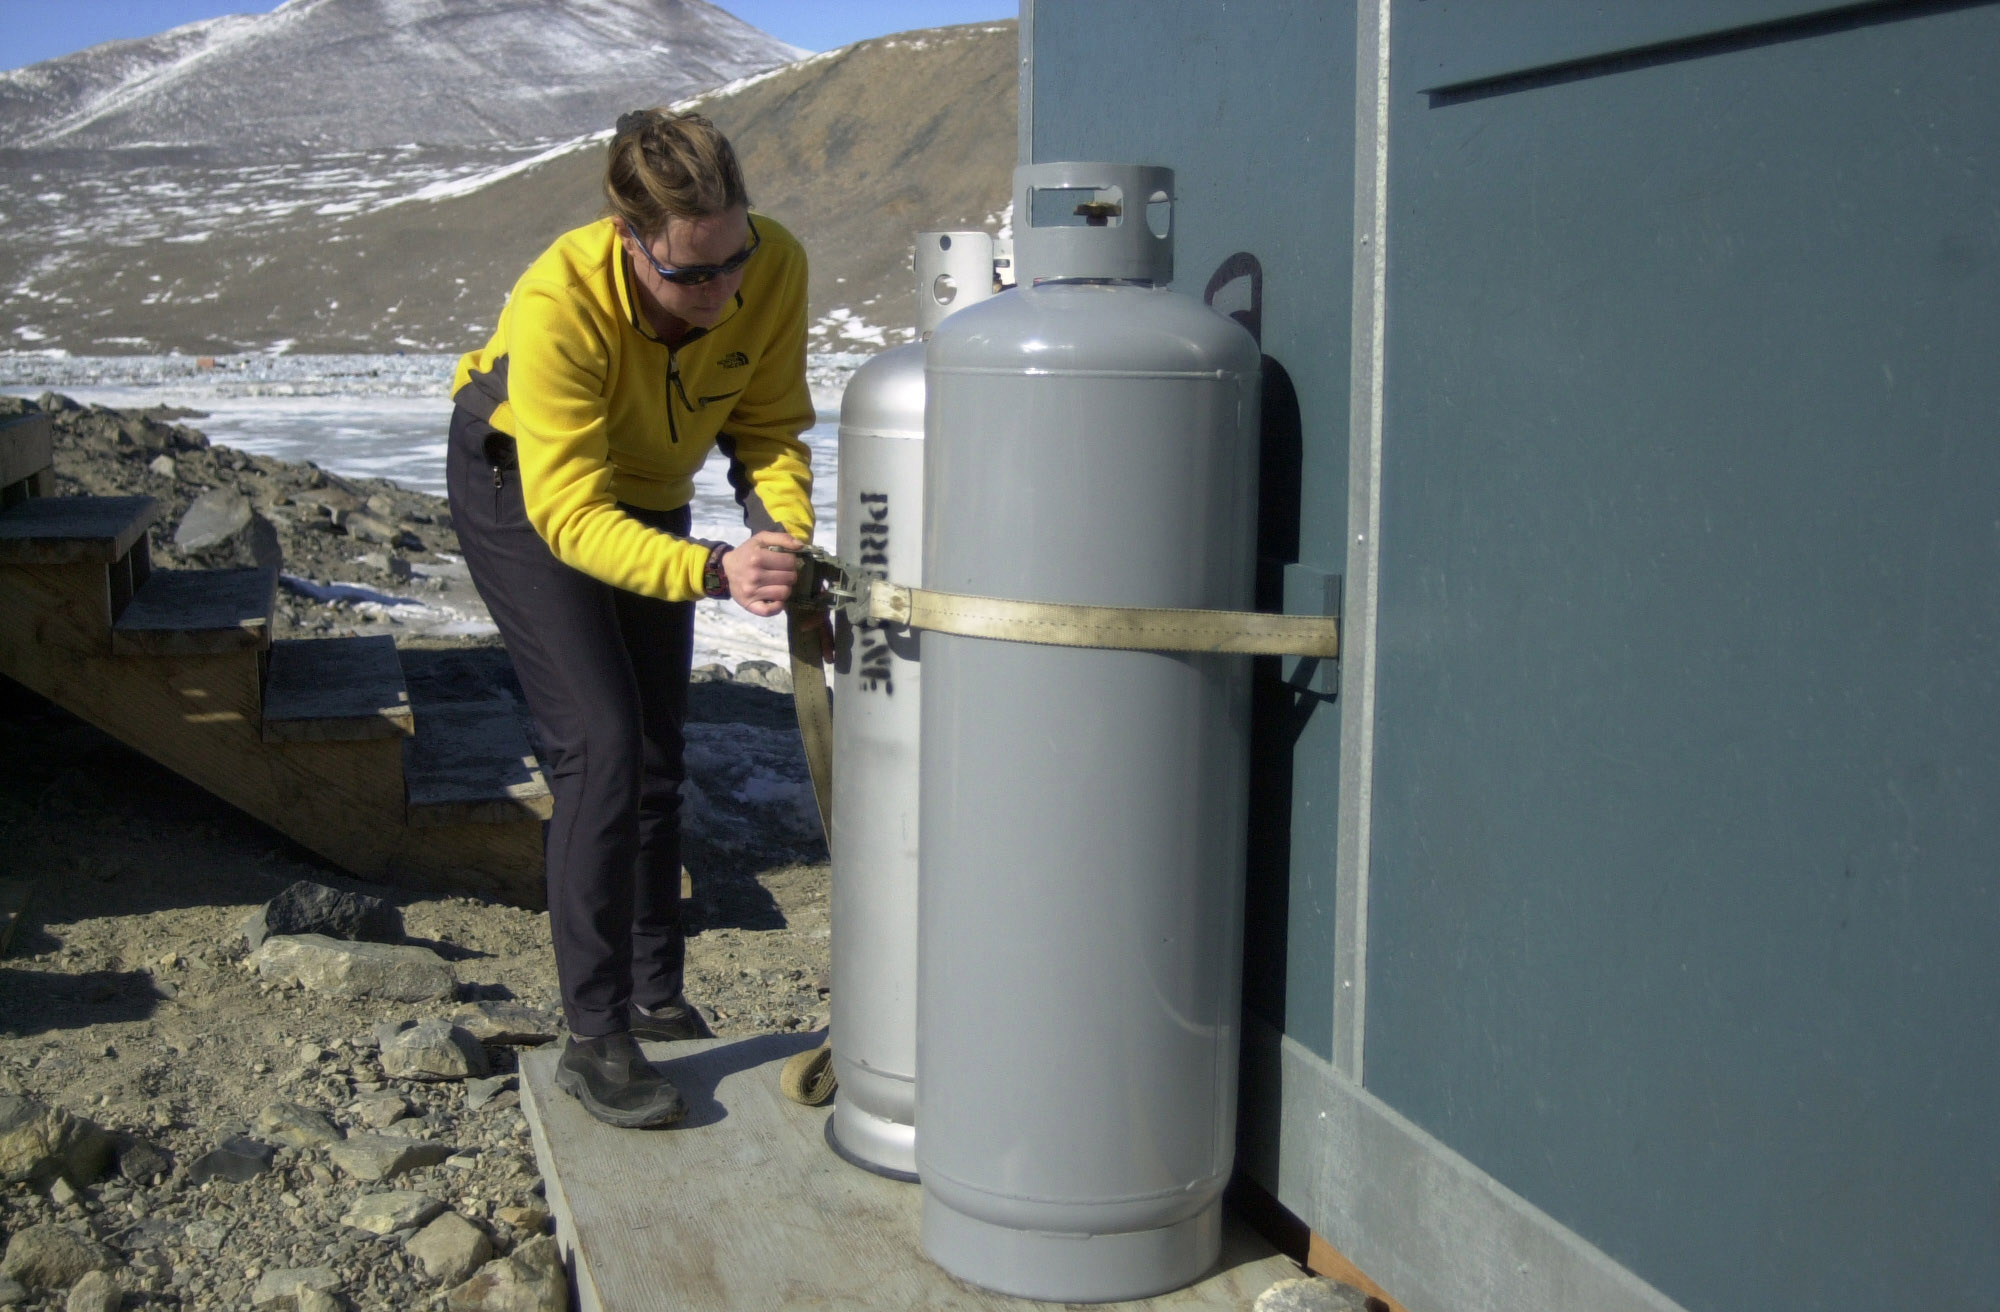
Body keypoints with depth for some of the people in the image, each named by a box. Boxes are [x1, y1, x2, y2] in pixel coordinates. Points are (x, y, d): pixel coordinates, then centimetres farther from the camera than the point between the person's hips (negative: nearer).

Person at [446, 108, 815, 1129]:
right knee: (599, 746, -17)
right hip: (520, 490, -5)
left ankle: (656, 997, 29)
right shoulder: (558, 304, -40)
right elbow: (570, 515, -41)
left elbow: (770, 424, -16)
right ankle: (593, 1038, -7)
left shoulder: (776, 266, -28)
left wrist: (787, 537, -36)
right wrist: (715, 573, -55)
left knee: (656, 753, 13)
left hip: (646, 496, 6)